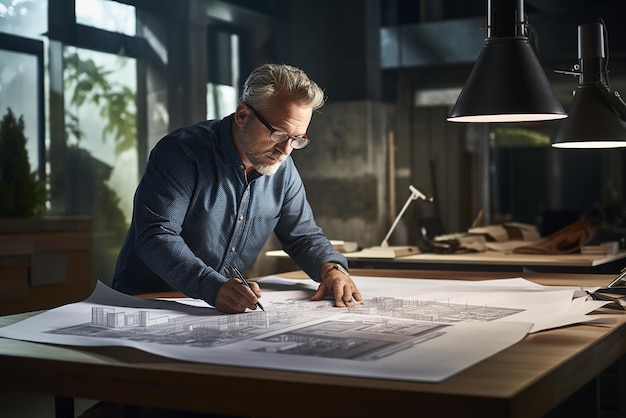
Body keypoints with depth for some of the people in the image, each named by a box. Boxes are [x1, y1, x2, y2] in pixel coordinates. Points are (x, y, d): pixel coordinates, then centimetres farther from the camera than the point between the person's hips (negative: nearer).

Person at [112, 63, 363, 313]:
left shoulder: (282, 169, 4)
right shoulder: (181, 152, -16)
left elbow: (304, 235, 14)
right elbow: (155, 236, -23)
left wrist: (332, 269, -8)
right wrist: (214, 288, -37)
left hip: (232, 310, 4)